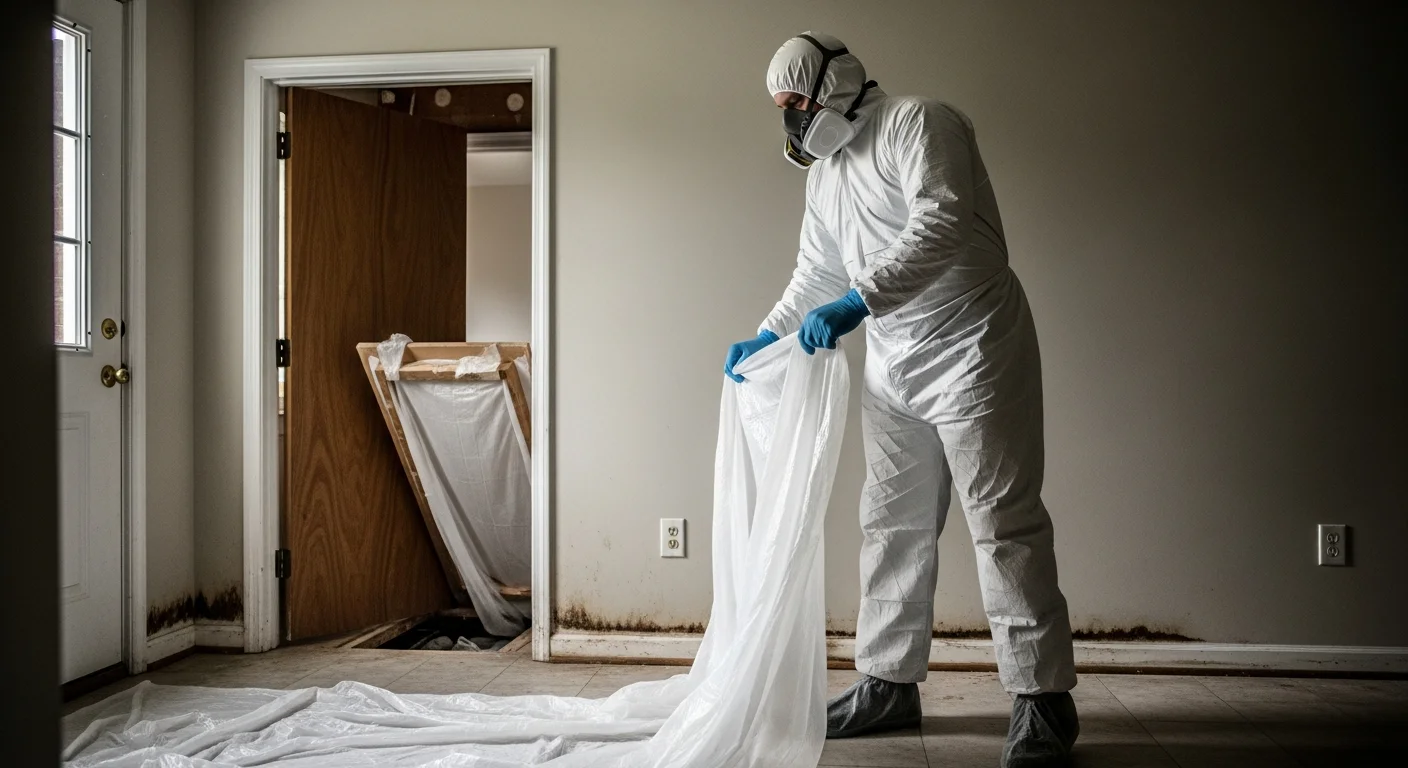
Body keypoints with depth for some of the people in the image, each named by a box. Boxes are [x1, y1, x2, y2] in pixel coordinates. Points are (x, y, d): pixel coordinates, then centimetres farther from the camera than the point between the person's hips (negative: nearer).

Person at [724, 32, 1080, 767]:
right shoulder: (822, 172, 15)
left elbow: (941, 225, -27)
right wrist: (765, 338, 15)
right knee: (891, 525, 10)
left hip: (972, 351, -8)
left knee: (1004, 522, -6)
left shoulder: (917, 122, -11)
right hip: (892, 368, 8)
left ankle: (1043, 700, 2)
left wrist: (857, 303, -35)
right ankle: (889, 681, 21)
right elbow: (816, 276, 24)